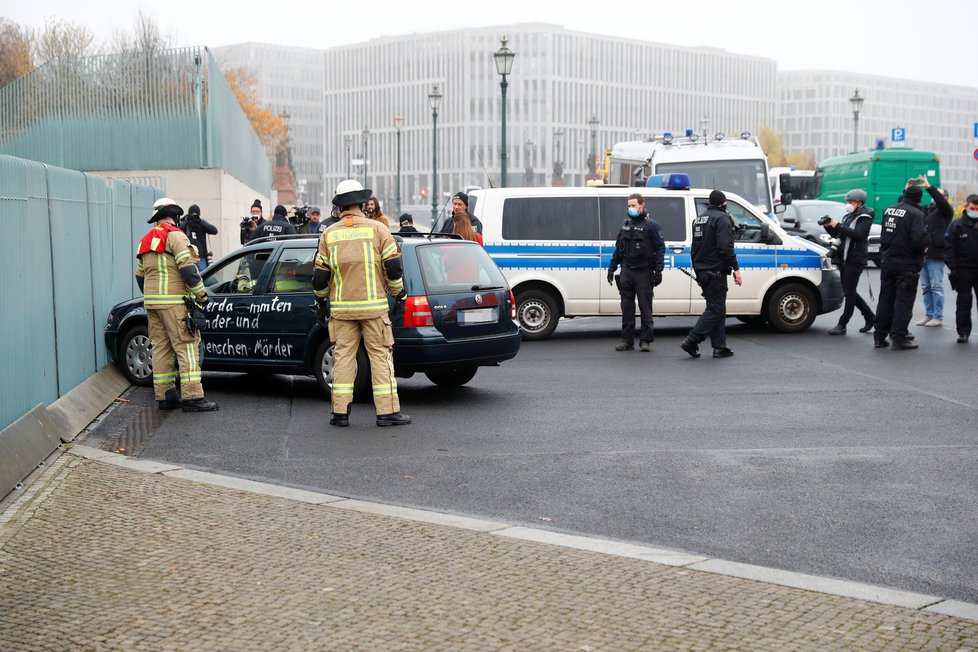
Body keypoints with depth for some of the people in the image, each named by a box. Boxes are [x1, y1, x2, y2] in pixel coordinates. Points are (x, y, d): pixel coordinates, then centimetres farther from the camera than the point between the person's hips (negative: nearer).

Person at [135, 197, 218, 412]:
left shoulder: (146, 240, 19)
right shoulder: (175, 236, -8)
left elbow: (140, 276, 23)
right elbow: (188, 268, -16)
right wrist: (201, 295, -11)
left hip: (151, 302, 8)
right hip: (174, 302, -8)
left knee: (160, 347, 11)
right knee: (186, 346, -9)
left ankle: (164, 395, 11)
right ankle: (192, 397, -13)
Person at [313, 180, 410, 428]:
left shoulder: (329, 234, 4)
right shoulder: (377, 229, -3)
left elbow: (320, 275, 6)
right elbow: (393, 267, -4)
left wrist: (321, 301, 19)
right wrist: (399, 295, 8)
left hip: (341, 308, 2)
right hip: (373, 305, -2)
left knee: (343, 356, 8)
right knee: (380, 355, 2)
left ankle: (340, 412, 7)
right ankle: (387, 411, 1)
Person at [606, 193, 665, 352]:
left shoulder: (651, 225, -3)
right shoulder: (626, 224, 15)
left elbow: (660, 249, -6)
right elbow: (618, 248, 21)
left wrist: (658, 271, -14)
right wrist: (612, 268, 16)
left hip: (644, 272, -5)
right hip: (626, 271, 5)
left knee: (645, 307, -2)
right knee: (627, 308, 6)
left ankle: (645, 341, 4)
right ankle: (627, 340, 11)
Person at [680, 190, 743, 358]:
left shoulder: (699, 219, 17)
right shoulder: (722, 218, -11)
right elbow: (726, 247, -21)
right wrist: (736, 269, -19)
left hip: (702, 273, 9)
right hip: (715, 272, -9)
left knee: (716, 308, 12)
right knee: (716, 309, -7)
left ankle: (719, 346, 10)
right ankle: (691, 341, -15)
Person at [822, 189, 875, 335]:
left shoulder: (864, 218, -7)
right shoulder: (848, 216, 18)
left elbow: (857, 234, -23)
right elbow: (837, 234, 19)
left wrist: (839, 226, -23)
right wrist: (828, 226, 1)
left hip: (855, 260, -9)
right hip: (844, 259, 9)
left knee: (850, 292, -6)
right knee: (849, 292, 13)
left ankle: (842, 325, -5)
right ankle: (870, 317, 25)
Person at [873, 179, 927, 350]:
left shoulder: (888, 210, 5)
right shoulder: (916, 214, -16)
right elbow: (918, 240, -21)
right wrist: (926, 242, -6)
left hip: (887, 263, 6)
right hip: (907, 264, -6)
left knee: (885, 299, 11)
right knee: (904, 301, 0)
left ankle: (880, 337, 14)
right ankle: (899, 337, 0)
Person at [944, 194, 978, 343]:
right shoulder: (957, 225, 0)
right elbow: (949, 248, -3)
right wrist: (953, 268, -11)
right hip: (964, 270, -1)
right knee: (963, 303, 3)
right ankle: (963, 332, 9)